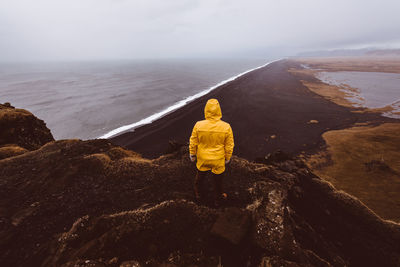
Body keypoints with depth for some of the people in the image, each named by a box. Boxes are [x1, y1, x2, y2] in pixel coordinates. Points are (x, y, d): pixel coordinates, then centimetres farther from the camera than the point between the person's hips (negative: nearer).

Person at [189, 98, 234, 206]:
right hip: (218, 160, -1)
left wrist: (192, 154, 10)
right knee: (218, 180, 23)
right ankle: (217, 199, 46)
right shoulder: (226, 127, -20)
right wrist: (227, 157, 8)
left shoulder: (198, 125, -19)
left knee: (200, 177, 27)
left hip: (202, 159, 1)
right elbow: (229, 146, -8)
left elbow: (193, 143, -6)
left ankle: (198, 195, 51)